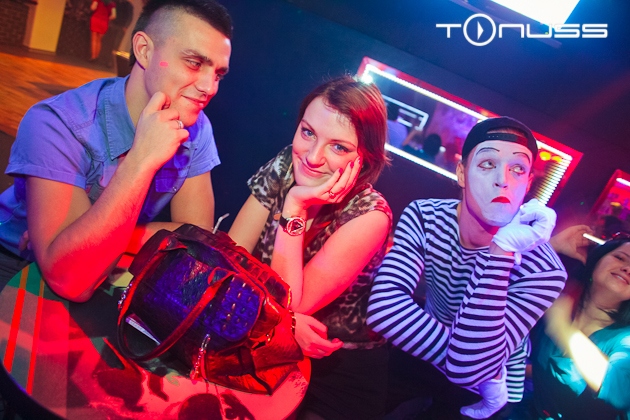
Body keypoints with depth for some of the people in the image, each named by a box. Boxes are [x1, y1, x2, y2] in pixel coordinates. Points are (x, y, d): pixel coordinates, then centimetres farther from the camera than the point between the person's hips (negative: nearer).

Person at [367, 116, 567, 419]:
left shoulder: (542, 270, -27)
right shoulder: (424, 217, -19)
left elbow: (467, 367, -34)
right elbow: (384, 308, -31)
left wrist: (500, 251, -38)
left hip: (489, 394, -2)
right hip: (420, 357, 2)